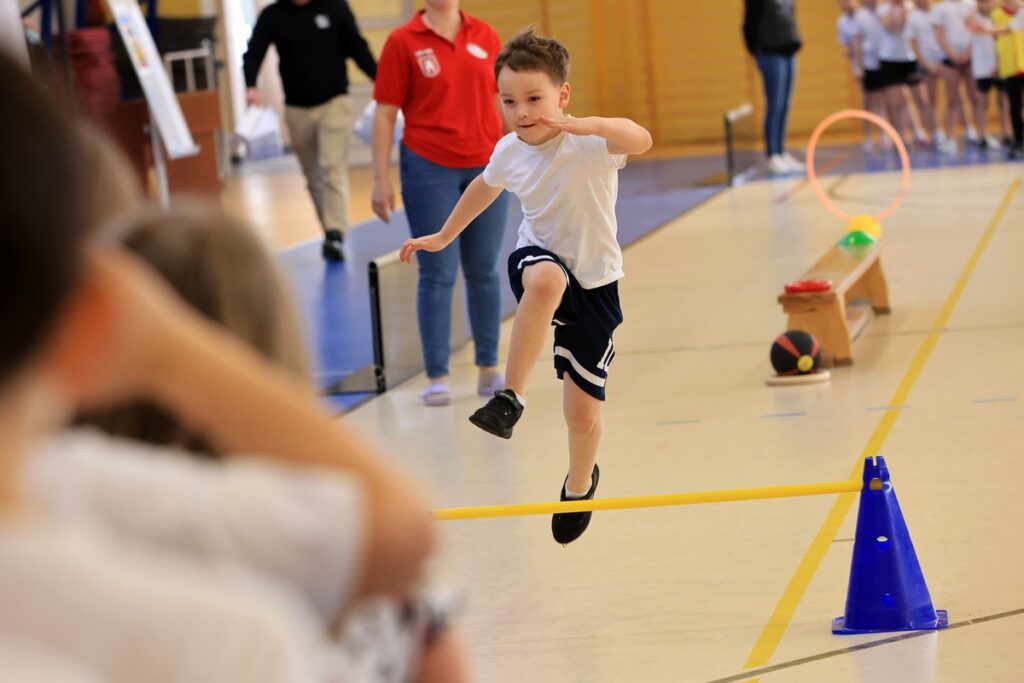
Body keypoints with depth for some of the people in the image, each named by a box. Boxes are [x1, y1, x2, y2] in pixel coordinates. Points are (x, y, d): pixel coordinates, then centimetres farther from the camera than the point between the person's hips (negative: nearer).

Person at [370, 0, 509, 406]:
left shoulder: (486, 37, 5)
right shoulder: (403, 42, -4)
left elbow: (503, 100, 13)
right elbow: (385, 113, -3)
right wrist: (381, 180, -6)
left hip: (486, 168, 3)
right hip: (429, 170, -3)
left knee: (483, 272, 9)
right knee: (437, 275, -1)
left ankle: (489, 369, 19)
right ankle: (437, 376, 5)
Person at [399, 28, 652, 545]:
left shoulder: (590, 145, -21)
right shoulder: (509, 152, -5)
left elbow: (640, 140, -44)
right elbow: (484, 187, 18)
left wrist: (585, 125, -60)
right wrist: (443, 237, 28)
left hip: (594, 286, -2)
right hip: (537, 262, 2)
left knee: (583, 413, 3)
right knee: (546, 278, -40)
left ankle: (580, 483, 37)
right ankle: (511, 396, -33)